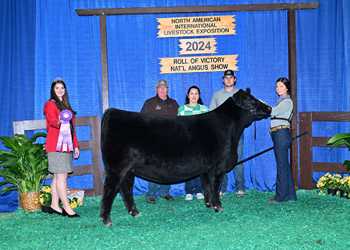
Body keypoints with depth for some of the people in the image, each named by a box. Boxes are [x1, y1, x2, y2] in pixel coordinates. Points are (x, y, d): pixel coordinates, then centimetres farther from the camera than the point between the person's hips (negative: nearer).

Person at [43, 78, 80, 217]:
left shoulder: (66, 106, 22)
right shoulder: (50, 105, -3)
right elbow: (51, 119, -24)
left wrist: (75, 145, 19)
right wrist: (58, 122, -47)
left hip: (66, 146, 8)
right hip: (56, 146, -8)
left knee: (58, 176, 8)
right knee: (61, 176, -9)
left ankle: (54, 206, 13)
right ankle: (66, 208, -9)